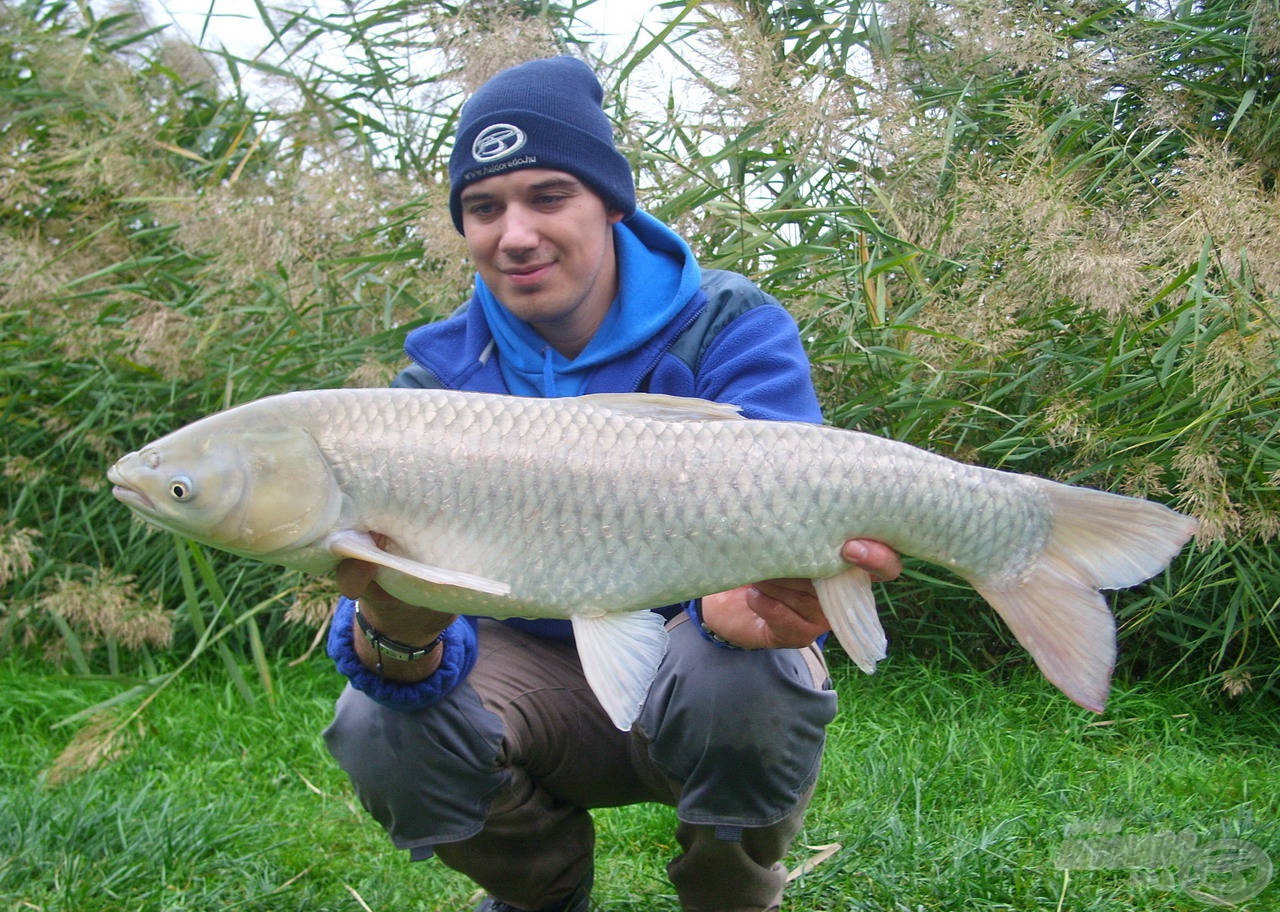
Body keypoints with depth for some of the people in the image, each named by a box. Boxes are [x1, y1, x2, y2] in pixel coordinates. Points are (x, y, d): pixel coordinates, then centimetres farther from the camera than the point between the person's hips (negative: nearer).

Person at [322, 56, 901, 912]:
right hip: (539, 672, 2)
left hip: (692, 657, -2)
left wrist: (743, 600, -53)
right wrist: (395, 638, -46)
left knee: (744, 682, -36)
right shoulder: (445, 375, -8)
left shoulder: (730, 330, -14)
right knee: (384, 732, -27)